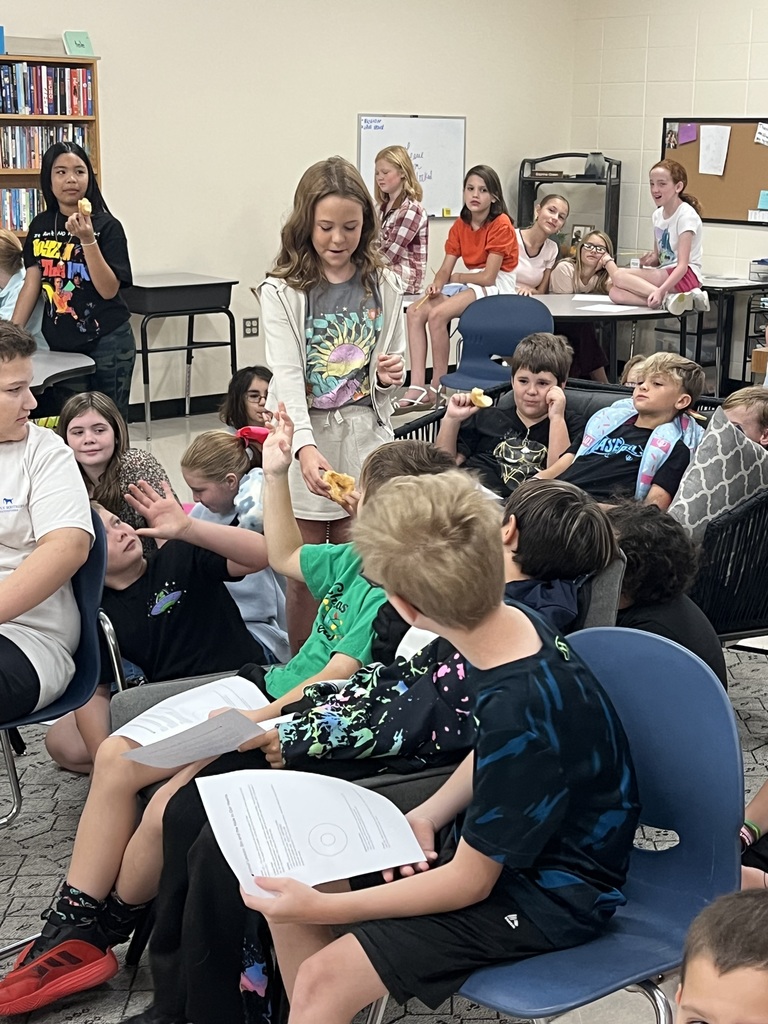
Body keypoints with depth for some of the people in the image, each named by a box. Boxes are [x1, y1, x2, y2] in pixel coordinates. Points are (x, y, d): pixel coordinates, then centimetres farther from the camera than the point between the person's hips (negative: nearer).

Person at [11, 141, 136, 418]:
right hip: (60, 343, 4)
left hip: (106, 343, -3)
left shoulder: (107, 226, -8)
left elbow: (109, 290, -15)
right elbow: (31, 283, 6)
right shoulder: (41, 225, 5)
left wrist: (87, 239, -24)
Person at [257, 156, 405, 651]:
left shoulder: (384, 287, 6)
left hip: (365, 442, 2)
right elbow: (287, 376, -15)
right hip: (304, 445, -2)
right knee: (305, 577, 6)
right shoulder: (283, 291, -5)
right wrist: (305, 447, -29)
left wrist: (390, 377, -11)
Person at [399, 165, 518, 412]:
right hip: (470, 282, 7)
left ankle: (437, 389, -18)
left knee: (437, 314, -28)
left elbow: (488, 277, -17)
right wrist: (437, 284, -19)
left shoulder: (501, 225, -13)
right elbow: (445, 269, 4)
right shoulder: (460, 225, 8)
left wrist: (454, 278, -4)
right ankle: (417, 387, -24)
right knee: (415, 312, -15)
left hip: (497, 285, -7)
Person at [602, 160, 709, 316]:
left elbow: (683, 265, -19)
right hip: (664, 274, 8)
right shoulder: (658, 214, 13)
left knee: (620, 275, -23)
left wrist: (661, 291, -34)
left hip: (685, 276, -8)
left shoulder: (686, 215, -10)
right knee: (615, 293, -19)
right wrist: (649, 260, -6)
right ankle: (670, 300, -29)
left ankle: (667, 299, -27)